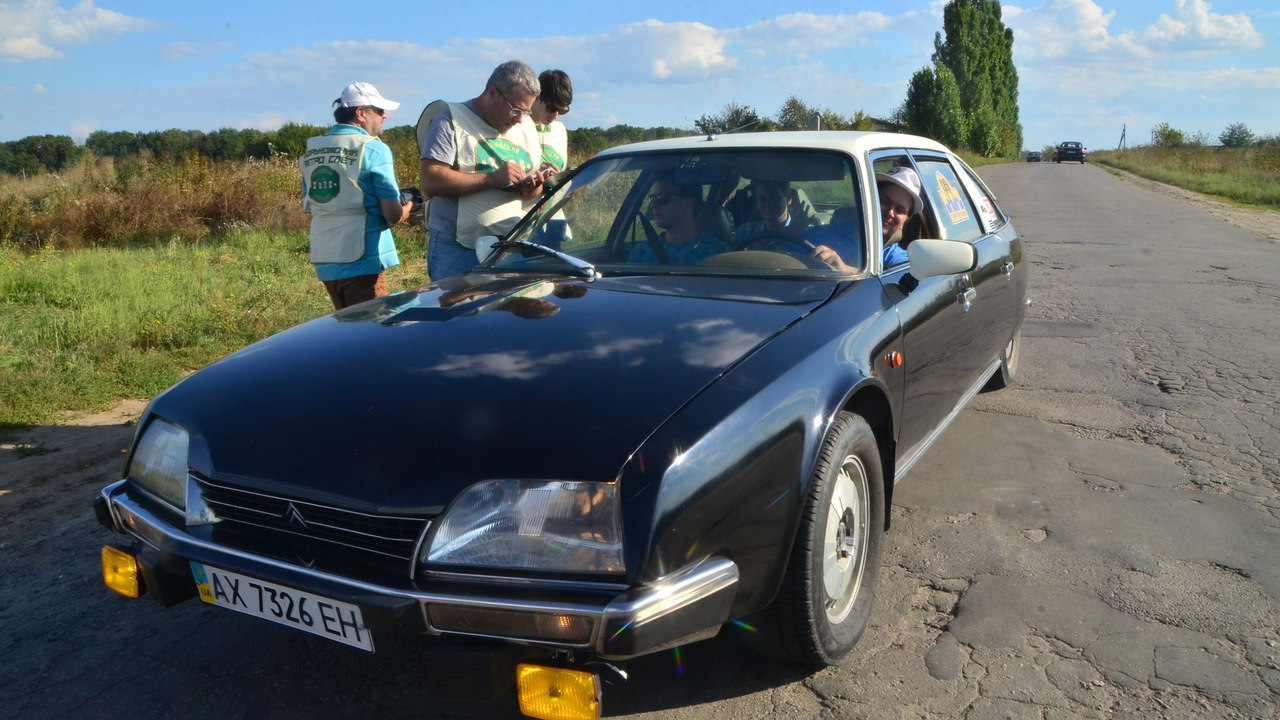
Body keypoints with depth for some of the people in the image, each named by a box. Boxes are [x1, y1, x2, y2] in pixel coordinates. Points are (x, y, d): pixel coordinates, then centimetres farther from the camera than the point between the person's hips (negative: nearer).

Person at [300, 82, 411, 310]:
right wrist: (405, 209, 8)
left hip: (324, 261, 7)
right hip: (361, 260, -7)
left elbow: (308, 207, 18)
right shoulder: (373, 149, -10)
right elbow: (393, 215, -14)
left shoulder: (311, 151, 10)